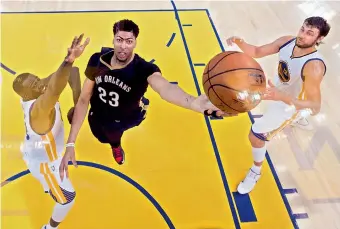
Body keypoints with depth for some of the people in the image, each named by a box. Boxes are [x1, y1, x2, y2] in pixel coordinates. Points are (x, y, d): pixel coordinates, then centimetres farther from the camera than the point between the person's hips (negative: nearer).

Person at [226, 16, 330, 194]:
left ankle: (255, 172, 25)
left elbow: (315, 108, -45)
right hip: (278, 88, 7)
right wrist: (239, 42, -38)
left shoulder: (314, 67, -42)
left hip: (290, 104, -7)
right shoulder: (287, 41, -23)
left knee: (255, 136, -6)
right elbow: (256, 52, -15)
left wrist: (281, 97, -61)